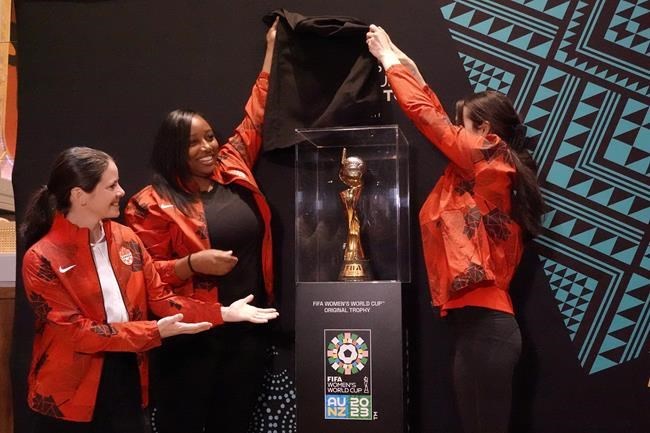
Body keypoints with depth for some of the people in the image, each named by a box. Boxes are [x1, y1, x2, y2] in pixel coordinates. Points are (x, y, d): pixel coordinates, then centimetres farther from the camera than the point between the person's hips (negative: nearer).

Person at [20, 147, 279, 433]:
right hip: (69, 394, -5)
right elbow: (76, 332, -17)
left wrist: (223, 313, -7)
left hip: (127, 380, 5)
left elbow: (160, 299, 3)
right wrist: (156, 332, -22)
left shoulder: (126, 239, 2)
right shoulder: (42, 260, -15)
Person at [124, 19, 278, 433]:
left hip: (250, 327, 5)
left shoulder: (233, 170, 8)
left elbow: (255, 117, 18)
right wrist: (192, 263, -21)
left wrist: (272, 47, 23)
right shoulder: (153, 203, -5)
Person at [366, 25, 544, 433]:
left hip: (484, 324, -10)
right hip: (481, 323, 10)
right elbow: (439, 121, 25)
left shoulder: (491, 162, -6)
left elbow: (424, 113, -3)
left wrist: (390, 58, 10)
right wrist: (408, 66, 29)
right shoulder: (491, 171, 16)